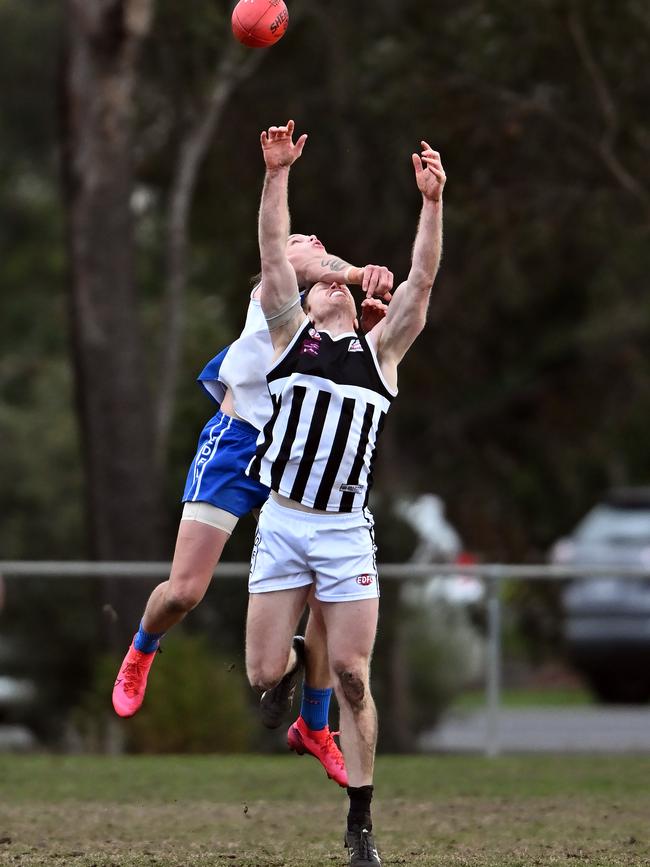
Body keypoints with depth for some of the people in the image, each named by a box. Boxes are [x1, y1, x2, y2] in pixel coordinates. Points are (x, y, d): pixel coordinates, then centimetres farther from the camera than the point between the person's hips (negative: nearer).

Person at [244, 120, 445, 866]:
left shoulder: (380, 349, 15)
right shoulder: (291, 334, 13)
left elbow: (421, 280, 6)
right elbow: (273, 256, 5)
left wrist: (431, 202, -3)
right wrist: (277, 174, -4)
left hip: (347, 532, 0)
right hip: (281, 524, 0)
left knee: (351, 677, -3)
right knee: (262, 677, -3)